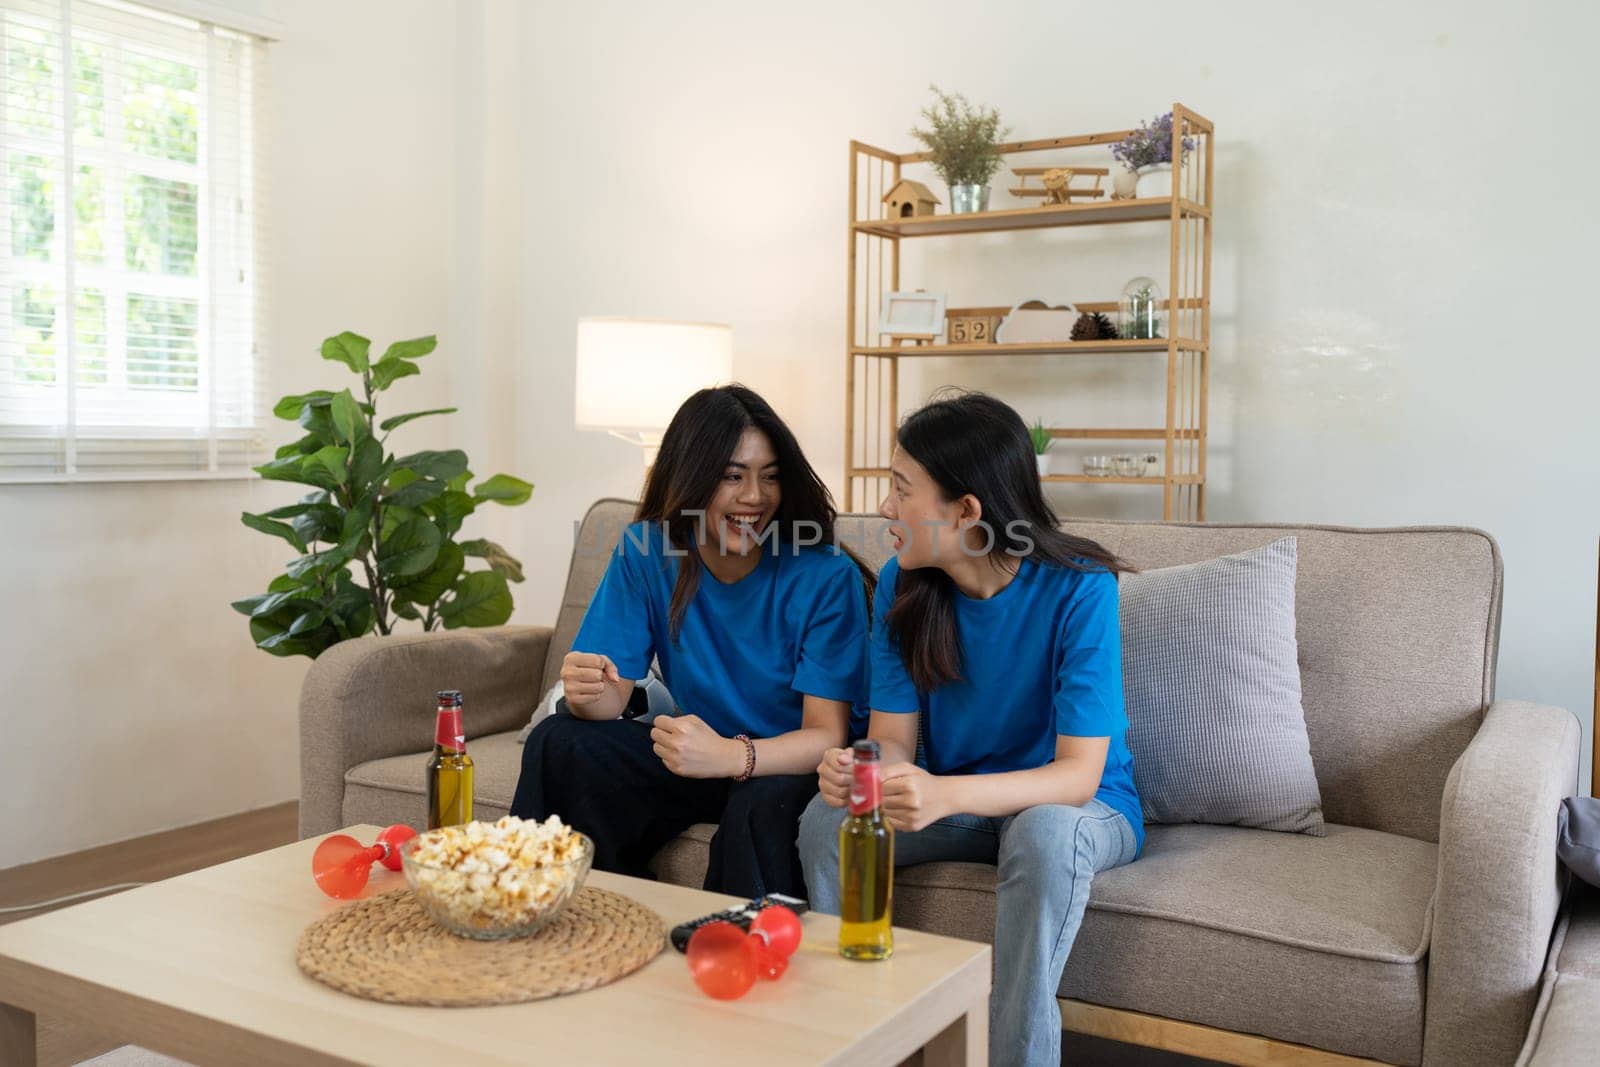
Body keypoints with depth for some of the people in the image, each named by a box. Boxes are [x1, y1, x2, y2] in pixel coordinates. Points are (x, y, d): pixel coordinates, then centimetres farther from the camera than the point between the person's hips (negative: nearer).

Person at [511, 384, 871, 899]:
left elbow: (826, 737, -21)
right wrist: (588, 693, -32)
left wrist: (731, 756, -41)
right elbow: (614, 695, -6)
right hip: (703, 751, 4)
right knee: (558, 743, -14)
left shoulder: (828, 577, -18)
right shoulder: (646, 552, -6)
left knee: (762, 803, -36)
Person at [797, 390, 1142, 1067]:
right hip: (952, 800, 4)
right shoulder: (901, 586, -8)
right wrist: (859, 771, -34)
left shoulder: (1077, 588, -23)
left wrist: (945, 794, -45)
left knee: (1044, 834, -38)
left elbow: (1078, 775, -27)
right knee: (826, 819, -21)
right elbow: (893, 736, -8)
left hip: (1079, 806, -4)